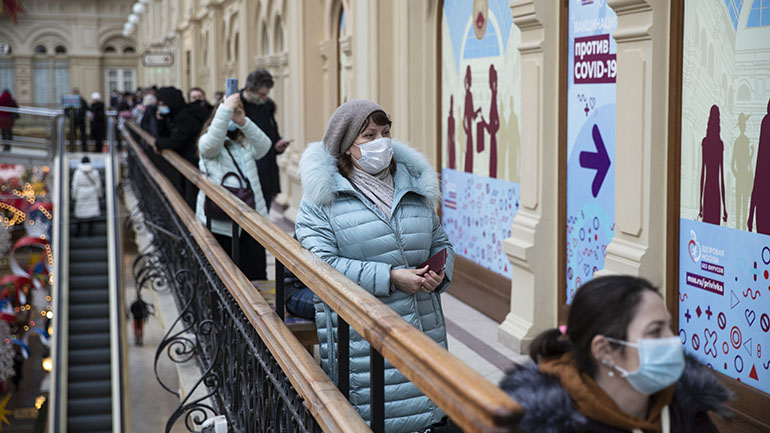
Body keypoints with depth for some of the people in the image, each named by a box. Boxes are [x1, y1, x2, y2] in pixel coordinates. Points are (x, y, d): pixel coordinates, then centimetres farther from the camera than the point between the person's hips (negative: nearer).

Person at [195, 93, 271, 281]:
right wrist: (226, 109, -28)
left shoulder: (246, 143, 15)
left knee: (256, 273, -1)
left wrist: (243, 121, -24)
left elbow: (264, 146, -8)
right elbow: (212, 143, -20)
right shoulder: (207, 141, 5)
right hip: (220, 221, -3)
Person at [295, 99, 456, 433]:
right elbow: (321, 265, -13)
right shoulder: (321, 199, -3)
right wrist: (389, 277, -18)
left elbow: (440, 243, 20)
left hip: (424, 333, 5)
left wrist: (440, 273, -3)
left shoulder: (414, 186, 13)